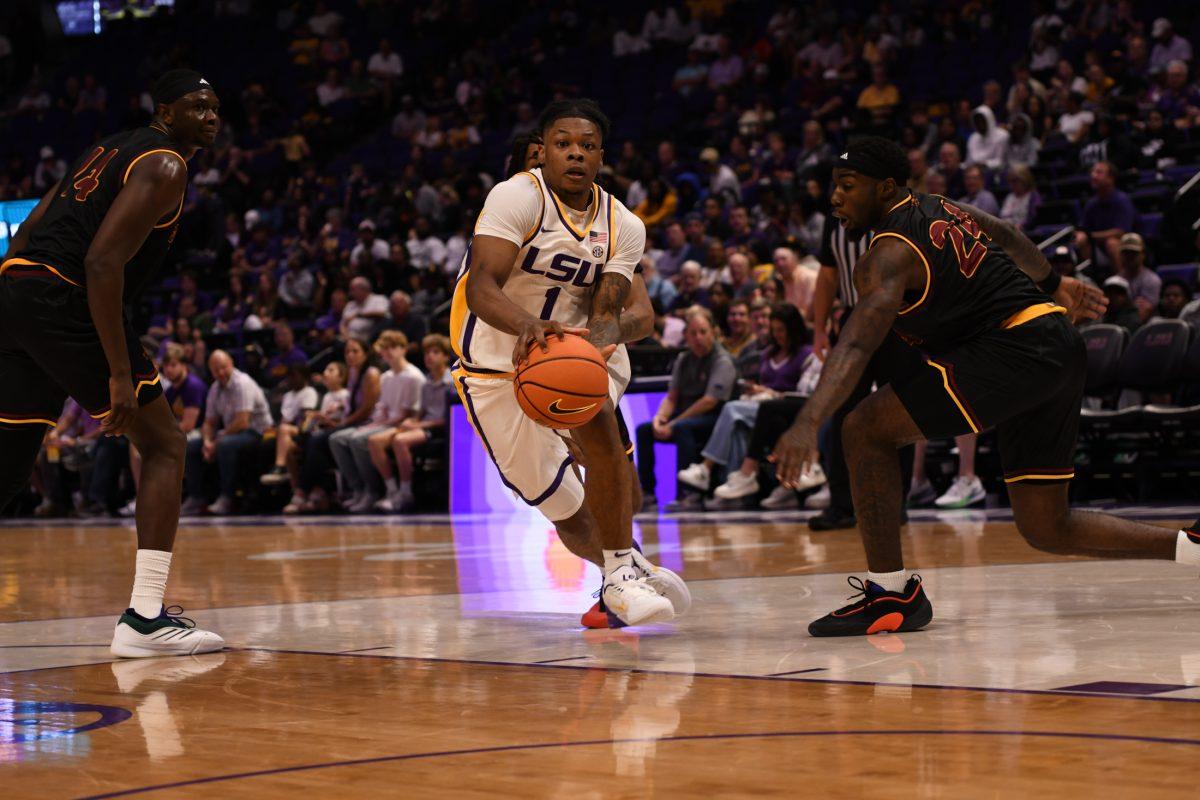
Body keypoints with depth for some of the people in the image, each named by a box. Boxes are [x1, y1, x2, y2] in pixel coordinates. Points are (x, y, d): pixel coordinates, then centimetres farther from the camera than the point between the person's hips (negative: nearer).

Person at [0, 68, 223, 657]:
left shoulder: (110, 150, 25)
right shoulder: (165, 166, -5)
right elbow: (102, 262, -17)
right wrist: (120, 375, -18)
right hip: (62, 301, -9)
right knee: (164, 446, -1)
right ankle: (144, 619, -8)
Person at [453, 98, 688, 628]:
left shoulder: (623, 227, -3)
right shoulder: (518, 197, -19)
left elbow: (606, 313, -10)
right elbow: (481, 287, -31)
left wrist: (597, 340, -35)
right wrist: (528, 326, -51)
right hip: (495, 369, -3)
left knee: (597, 421, -32)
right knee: (565, 511, 0)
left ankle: (623, 572, -23)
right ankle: (620, 570, 31)